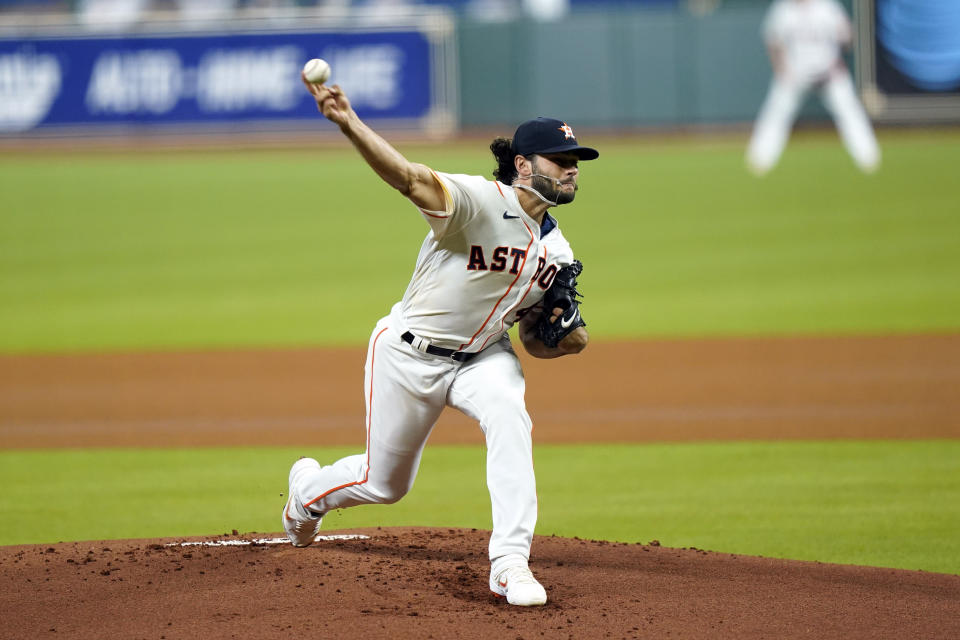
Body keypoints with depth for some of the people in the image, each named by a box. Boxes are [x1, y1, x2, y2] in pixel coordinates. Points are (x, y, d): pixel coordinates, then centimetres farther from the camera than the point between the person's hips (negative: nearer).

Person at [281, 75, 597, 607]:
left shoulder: (557, 253, -1)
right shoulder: (483, 202, -23)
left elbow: (534, 342, 8)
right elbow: (412, 179, -41)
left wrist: (567, 335, -17)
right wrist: (348, 123, -57)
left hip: (482, 356, 5)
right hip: (409, 356, -5)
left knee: (508, 414, -29)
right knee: (385, 483, 8)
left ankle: (510, 563, -28)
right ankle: (308, 488, 45)